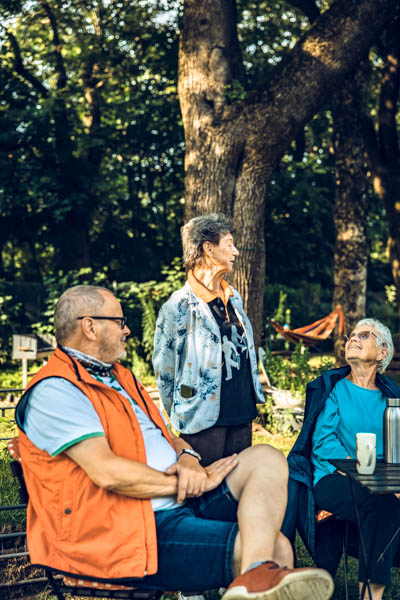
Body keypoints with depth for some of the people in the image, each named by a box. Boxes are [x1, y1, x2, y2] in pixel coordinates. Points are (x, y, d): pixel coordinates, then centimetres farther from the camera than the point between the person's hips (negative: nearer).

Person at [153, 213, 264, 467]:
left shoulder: (233, 298, 13)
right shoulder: (180, 306, -11)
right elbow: (164, 367, -6)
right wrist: (183, 413, 1)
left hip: (243, 416, 7)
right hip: (205, 421, -7)